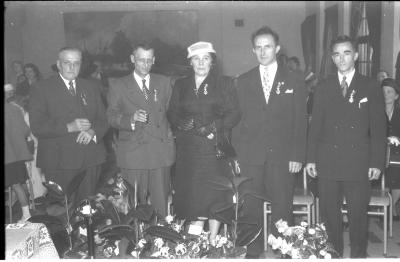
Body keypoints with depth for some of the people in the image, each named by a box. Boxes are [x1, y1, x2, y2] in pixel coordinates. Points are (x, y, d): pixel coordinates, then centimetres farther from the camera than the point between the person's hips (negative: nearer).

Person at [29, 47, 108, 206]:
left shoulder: (91, 88, 17)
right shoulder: (41, 89, 2)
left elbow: (103, 120, 14)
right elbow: (37, 127, -6)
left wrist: (93, 131, -9)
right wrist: (68, 127, -17)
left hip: (90, 161, 4)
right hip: (58, 162, -3)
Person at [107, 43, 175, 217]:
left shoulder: (164, 83, 15)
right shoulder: (118, 86, 8)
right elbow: (111, 117, 3)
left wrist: (169, 134, 4)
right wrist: (131, 119, -15)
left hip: (161, 150, 2)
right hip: (132, 154, -1)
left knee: (161, 201, 2)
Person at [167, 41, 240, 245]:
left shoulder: (223, 84, 6)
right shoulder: (180, 85, 14)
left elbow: (234, 114, 0)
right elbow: (172, 113, 11)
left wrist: (214, 127, -13)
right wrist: (182, 123, -10)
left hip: (214, 146, -2)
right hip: (188, 149, 2)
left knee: (214, 195, -3)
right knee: (192, 195, -1)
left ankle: (212, 241, 8)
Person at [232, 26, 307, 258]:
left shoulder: (295, 81, 6)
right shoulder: (243, 82, 11)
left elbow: (300, 121, 3)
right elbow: (237, 119, 7)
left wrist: (297, 156, -5)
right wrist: (235, 153, 0)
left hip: (283, 156, -1)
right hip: (250, 156, 1)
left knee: (283, 210, 2)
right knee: (251, 209, 5)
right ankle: (253, 252, 18)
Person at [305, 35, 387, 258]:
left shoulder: (370, 87, 4)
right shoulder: (324, 87, 9)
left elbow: (379, 128, 2)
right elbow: (315, 126, 8)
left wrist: (377, 162, -5)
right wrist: (311, 158, 2)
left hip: (359, 164, -1)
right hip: (328, 162, 2)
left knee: (358, 215, 5)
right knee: (329, 214, 7)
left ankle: (359, 255, 23)